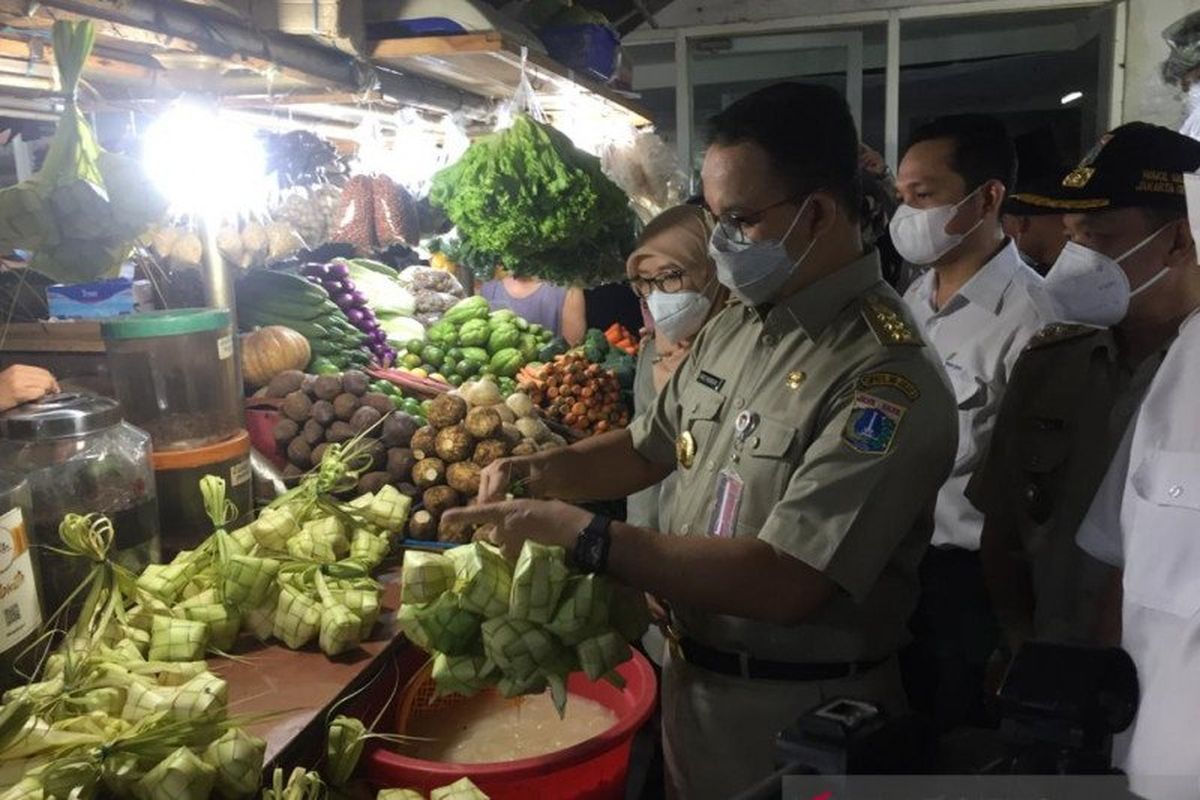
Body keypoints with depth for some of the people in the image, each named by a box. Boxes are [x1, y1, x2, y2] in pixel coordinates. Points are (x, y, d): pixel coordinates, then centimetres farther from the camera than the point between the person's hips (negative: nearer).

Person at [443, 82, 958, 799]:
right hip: (691, 676, 7)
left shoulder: (886, 377, -26)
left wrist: (582, 535, -29)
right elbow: (648, 448, 12)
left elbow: (783, 584, -31)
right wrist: (540, 471, -6)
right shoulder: (734, 327, 1)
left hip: (797, 719, -7)